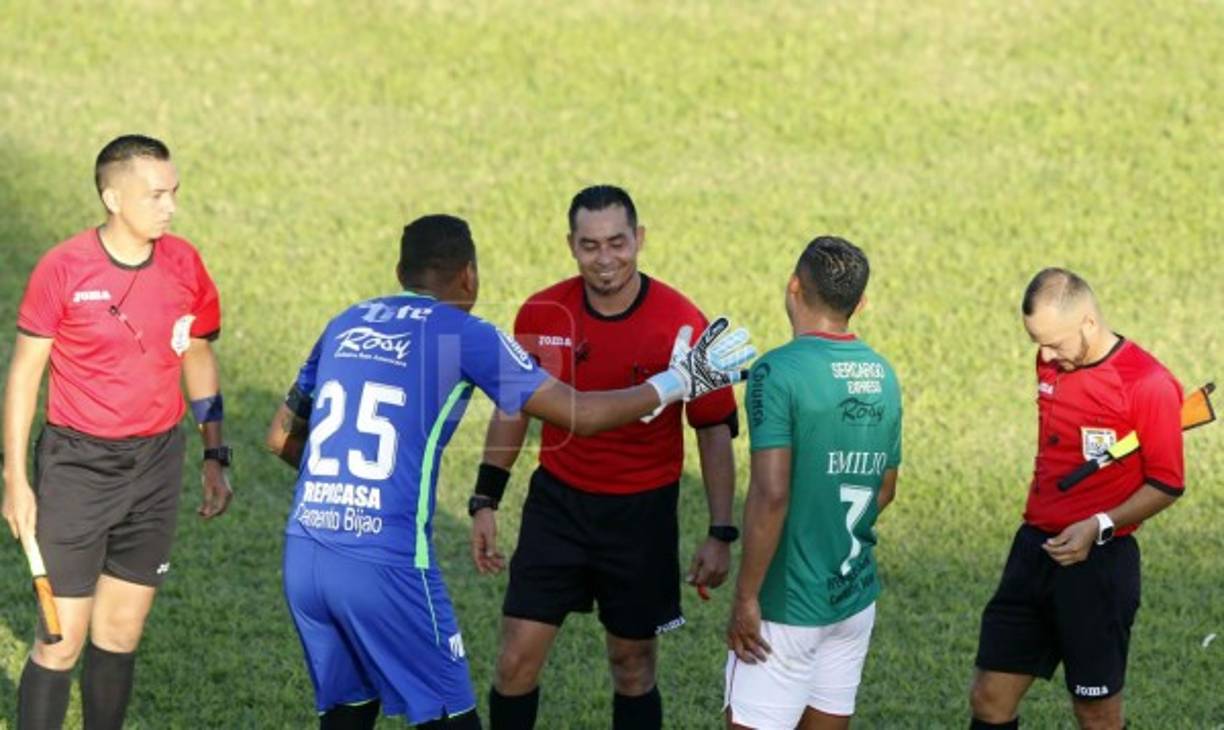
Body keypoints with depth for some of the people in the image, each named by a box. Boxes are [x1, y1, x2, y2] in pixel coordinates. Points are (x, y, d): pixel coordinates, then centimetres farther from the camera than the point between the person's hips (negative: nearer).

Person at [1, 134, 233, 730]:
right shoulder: (63, 269, -13)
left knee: (121, 632, 10)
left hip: (157, 461, 4)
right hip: (77, 463, -4)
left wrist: (215, 457, 10)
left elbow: (198, 359, 13)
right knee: (63, 639, -5)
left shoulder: (184, 265, 0)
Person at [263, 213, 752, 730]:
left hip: (303, 556, 6)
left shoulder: (345, 324, 15)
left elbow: (281, 437, 24)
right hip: (385, 565, -6)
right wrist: (679, 382, 12)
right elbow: (580, 414, 1)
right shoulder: (464, 335, -1)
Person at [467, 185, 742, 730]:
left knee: (633, 666, 9)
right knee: (518, 659, -3)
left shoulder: (682, 324, -13)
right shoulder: (541, 314, -7)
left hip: (642, 512, -2)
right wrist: (485, 502, 6)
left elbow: (715, 431, -6)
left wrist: (720, 535, -10)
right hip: (558, 501, 2)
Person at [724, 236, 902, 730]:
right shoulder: (882, 375, 6)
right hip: (856, 597, 7)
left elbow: (770, 495, -22)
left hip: (789, 604, -7)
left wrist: (746, 598, -16)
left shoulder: (778, 372, -16)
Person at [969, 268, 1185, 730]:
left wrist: (1099, 526, -23)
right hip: (1035, 548, 7)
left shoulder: (1147, 384, -15)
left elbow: (1166, 484, -11)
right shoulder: (1051, 365, 7)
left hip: (1097, 560, -7)